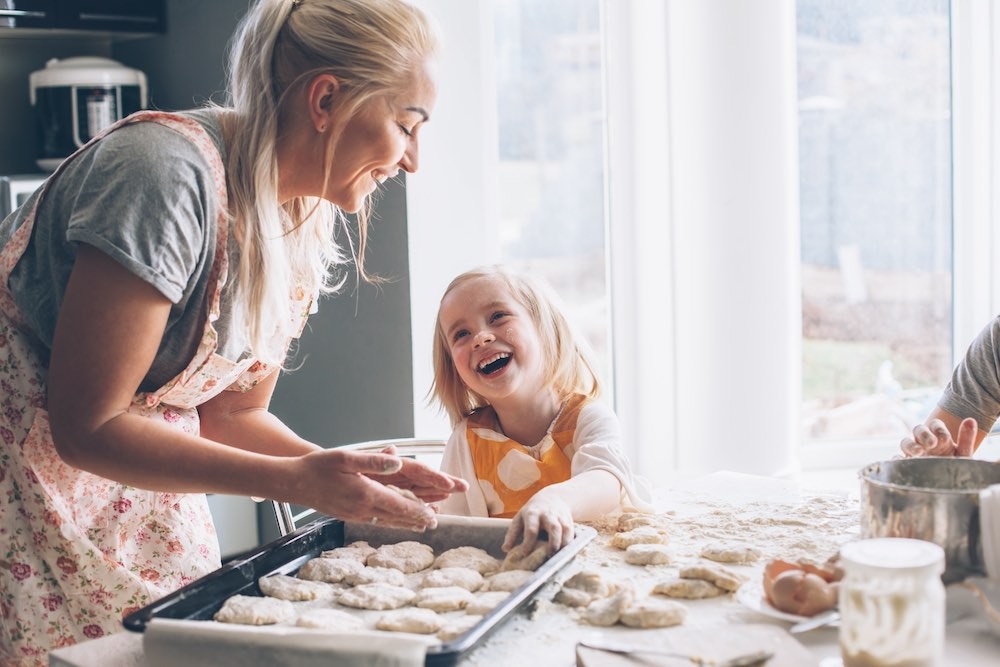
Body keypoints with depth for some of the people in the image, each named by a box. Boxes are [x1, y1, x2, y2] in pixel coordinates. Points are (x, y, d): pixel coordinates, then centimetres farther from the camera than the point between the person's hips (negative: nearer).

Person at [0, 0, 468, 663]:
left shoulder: (311, 229, -3)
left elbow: (231, 414, 5)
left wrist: (353, 474, -10)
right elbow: (87, 427, -26)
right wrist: (294, 480, -28)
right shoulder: (167, 173, -28)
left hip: (141, 480, 7)